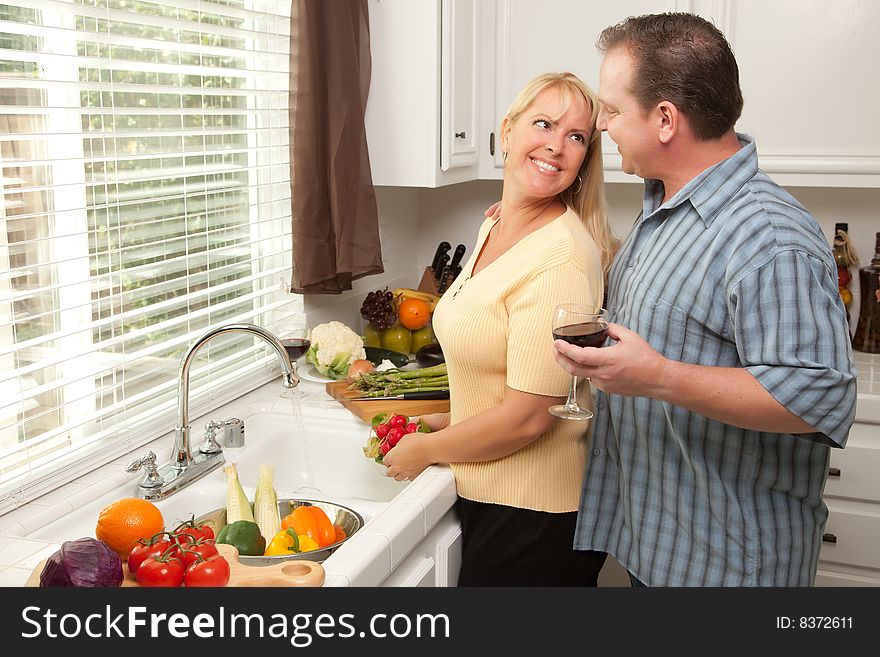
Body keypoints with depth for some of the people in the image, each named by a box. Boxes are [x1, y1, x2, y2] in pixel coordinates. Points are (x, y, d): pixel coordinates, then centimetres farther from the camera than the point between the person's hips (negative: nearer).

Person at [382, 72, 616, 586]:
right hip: (487, 496, 9)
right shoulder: (495, 228, 5)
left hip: (534, 521, -8)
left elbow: (526, 417, -23)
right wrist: (449, 420, 8)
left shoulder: (561, 257, -23)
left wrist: (426, 450, -10)